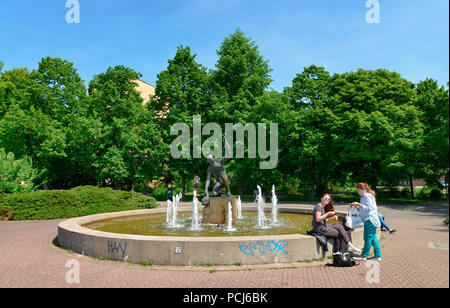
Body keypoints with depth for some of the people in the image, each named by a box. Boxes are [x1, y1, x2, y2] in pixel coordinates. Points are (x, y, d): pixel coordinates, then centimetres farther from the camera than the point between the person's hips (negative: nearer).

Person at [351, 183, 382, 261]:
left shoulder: (367, 196, -12)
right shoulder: (363, 197, 18)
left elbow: (368, 208, -19)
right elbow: (363, 209, 22)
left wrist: (358, 204, -19)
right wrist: (357, 206, 6)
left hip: (370, 219, -10)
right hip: (368, 220, 10)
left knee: (368, 238, -4)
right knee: (373, 238, 10)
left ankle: (364, 255, 2)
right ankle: (378, 256, 13)